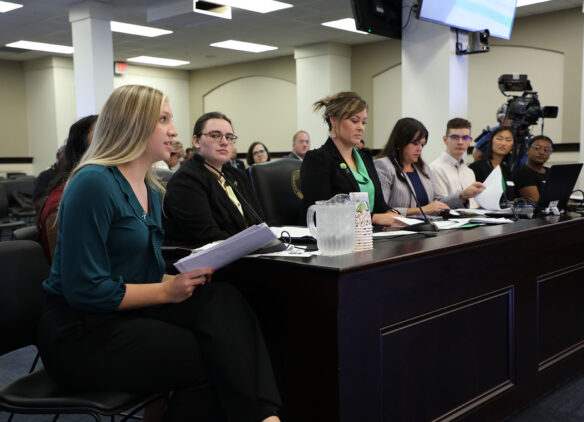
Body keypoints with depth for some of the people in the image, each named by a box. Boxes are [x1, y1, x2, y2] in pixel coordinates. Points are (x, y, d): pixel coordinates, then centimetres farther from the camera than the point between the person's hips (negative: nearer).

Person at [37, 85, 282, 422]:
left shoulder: (152, 189, 12)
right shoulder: (94, 183, -16)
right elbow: (85, 290, -20)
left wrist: (184, 280, -3)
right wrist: (167, 291, -16)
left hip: (132, 314, 7)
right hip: (80, 334, -7)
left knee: (224, 301, -18)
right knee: (208, 359, -21)